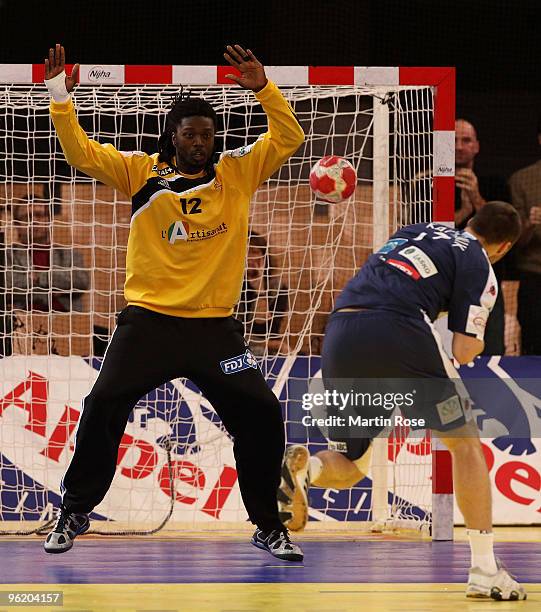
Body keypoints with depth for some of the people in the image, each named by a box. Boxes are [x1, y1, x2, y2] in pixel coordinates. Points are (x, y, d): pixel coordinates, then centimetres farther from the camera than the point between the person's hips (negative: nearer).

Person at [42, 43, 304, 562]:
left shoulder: (238, 173, 5)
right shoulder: (142, 172, 2)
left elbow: (288, 138, 1)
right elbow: (81, 153, -3)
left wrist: (263, 88, -13)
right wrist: (60, 98, -15)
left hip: (215, 326, 1)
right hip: (148, 320, -1)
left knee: (261, 413, -5)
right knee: (103, 406, -9)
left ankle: (268, 528, 11)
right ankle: (74, 513, 10)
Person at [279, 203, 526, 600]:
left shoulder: (417, 230, 28)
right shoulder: (480, 268, 11)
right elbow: (465, 350, 4)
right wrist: (474, 340, 25)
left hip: (338, 333, 5)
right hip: (396, 329, -5)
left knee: (348, 469, 18)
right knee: (465, 443, 12)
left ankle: (303, 467, -18)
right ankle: (485, 571, 7)